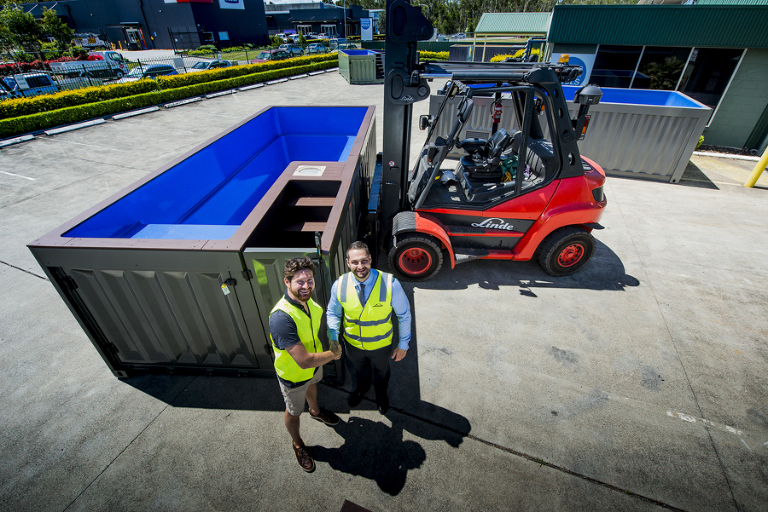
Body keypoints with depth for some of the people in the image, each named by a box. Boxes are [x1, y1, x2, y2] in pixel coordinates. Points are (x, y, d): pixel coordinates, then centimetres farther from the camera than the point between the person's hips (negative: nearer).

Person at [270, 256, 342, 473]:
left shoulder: (306, 299, -17)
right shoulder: (282, 317, -42)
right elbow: (303, 361, -41)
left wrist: (329, 349, 2)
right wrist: (333, 354, -25)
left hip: (315, 363, 7)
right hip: (294, 375, -7)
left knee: (312, 386, 36)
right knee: (294, 412, 21)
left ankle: (316, 411, 69)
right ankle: (298, 444, 52)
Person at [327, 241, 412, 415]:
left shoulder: (390, 284, -31)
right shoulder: (339, 285, -23)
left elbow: (404, 314, -16)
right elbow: (333, 313, -5)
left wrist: (403, 343, -10)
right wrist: (333, 339, -17)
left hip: (381, 345, -1)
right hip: (352, 343, 2)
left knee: (381, 372, 30)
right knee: (359, 370, 34)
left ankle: (381, 394, 66)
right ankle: (362, 388, 70)